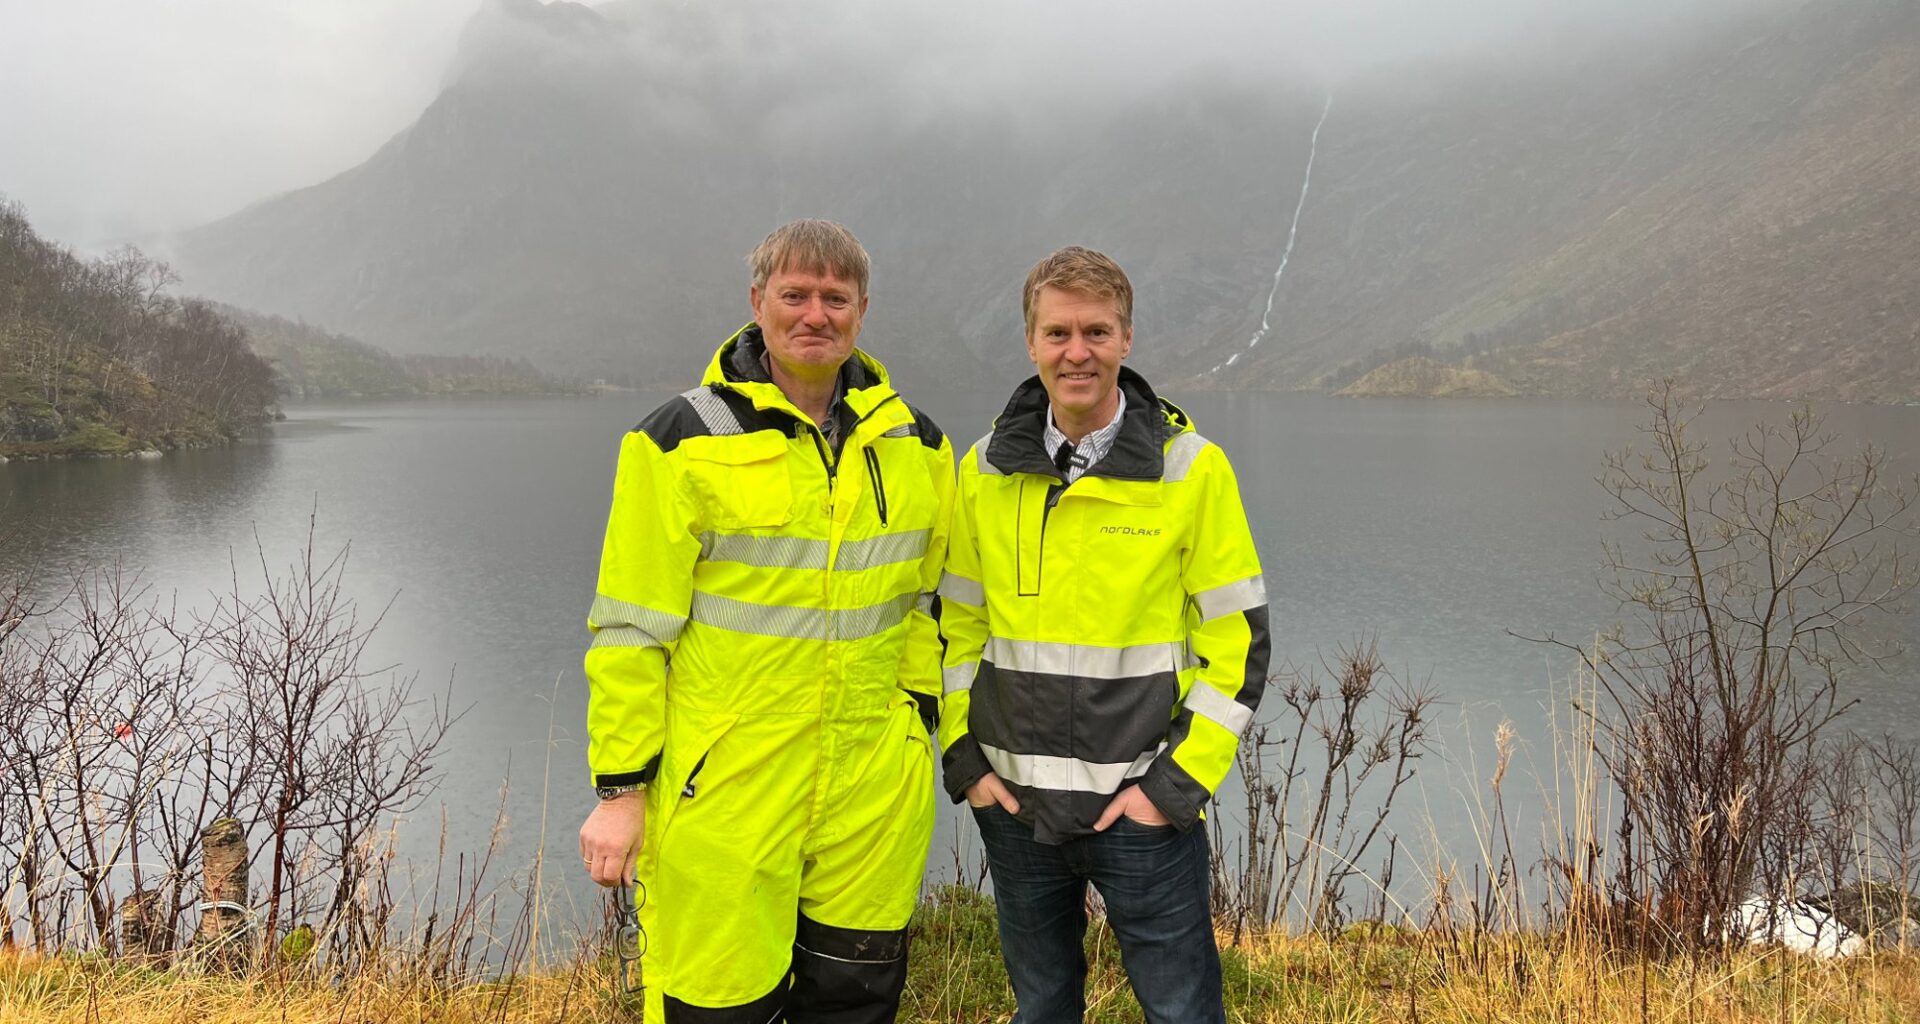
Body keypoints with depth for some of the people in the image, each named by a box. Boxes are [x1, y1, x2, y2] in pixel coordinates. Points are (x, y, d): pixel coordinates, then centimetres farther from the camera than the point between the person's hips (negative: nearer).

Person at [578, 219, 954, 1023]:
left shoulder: (916, 445, 7)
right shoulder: (683, 443, -7)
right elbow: (629, 630, -6)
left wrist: (919, 721, 13)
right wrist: (619, 788, -7)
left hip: (873, 794, 4)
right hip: (721, 791, -4)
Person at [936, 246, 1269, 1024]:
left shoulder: (1192, 469, -8)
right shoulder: (987, 469, 2)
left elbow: (1239, 641, -6)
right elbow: (957, 624, 11)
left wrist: (1177, 782, -11)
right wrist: (964, 757, 3)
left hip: (1140, 807, -3)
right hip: (1013, 803, 4)